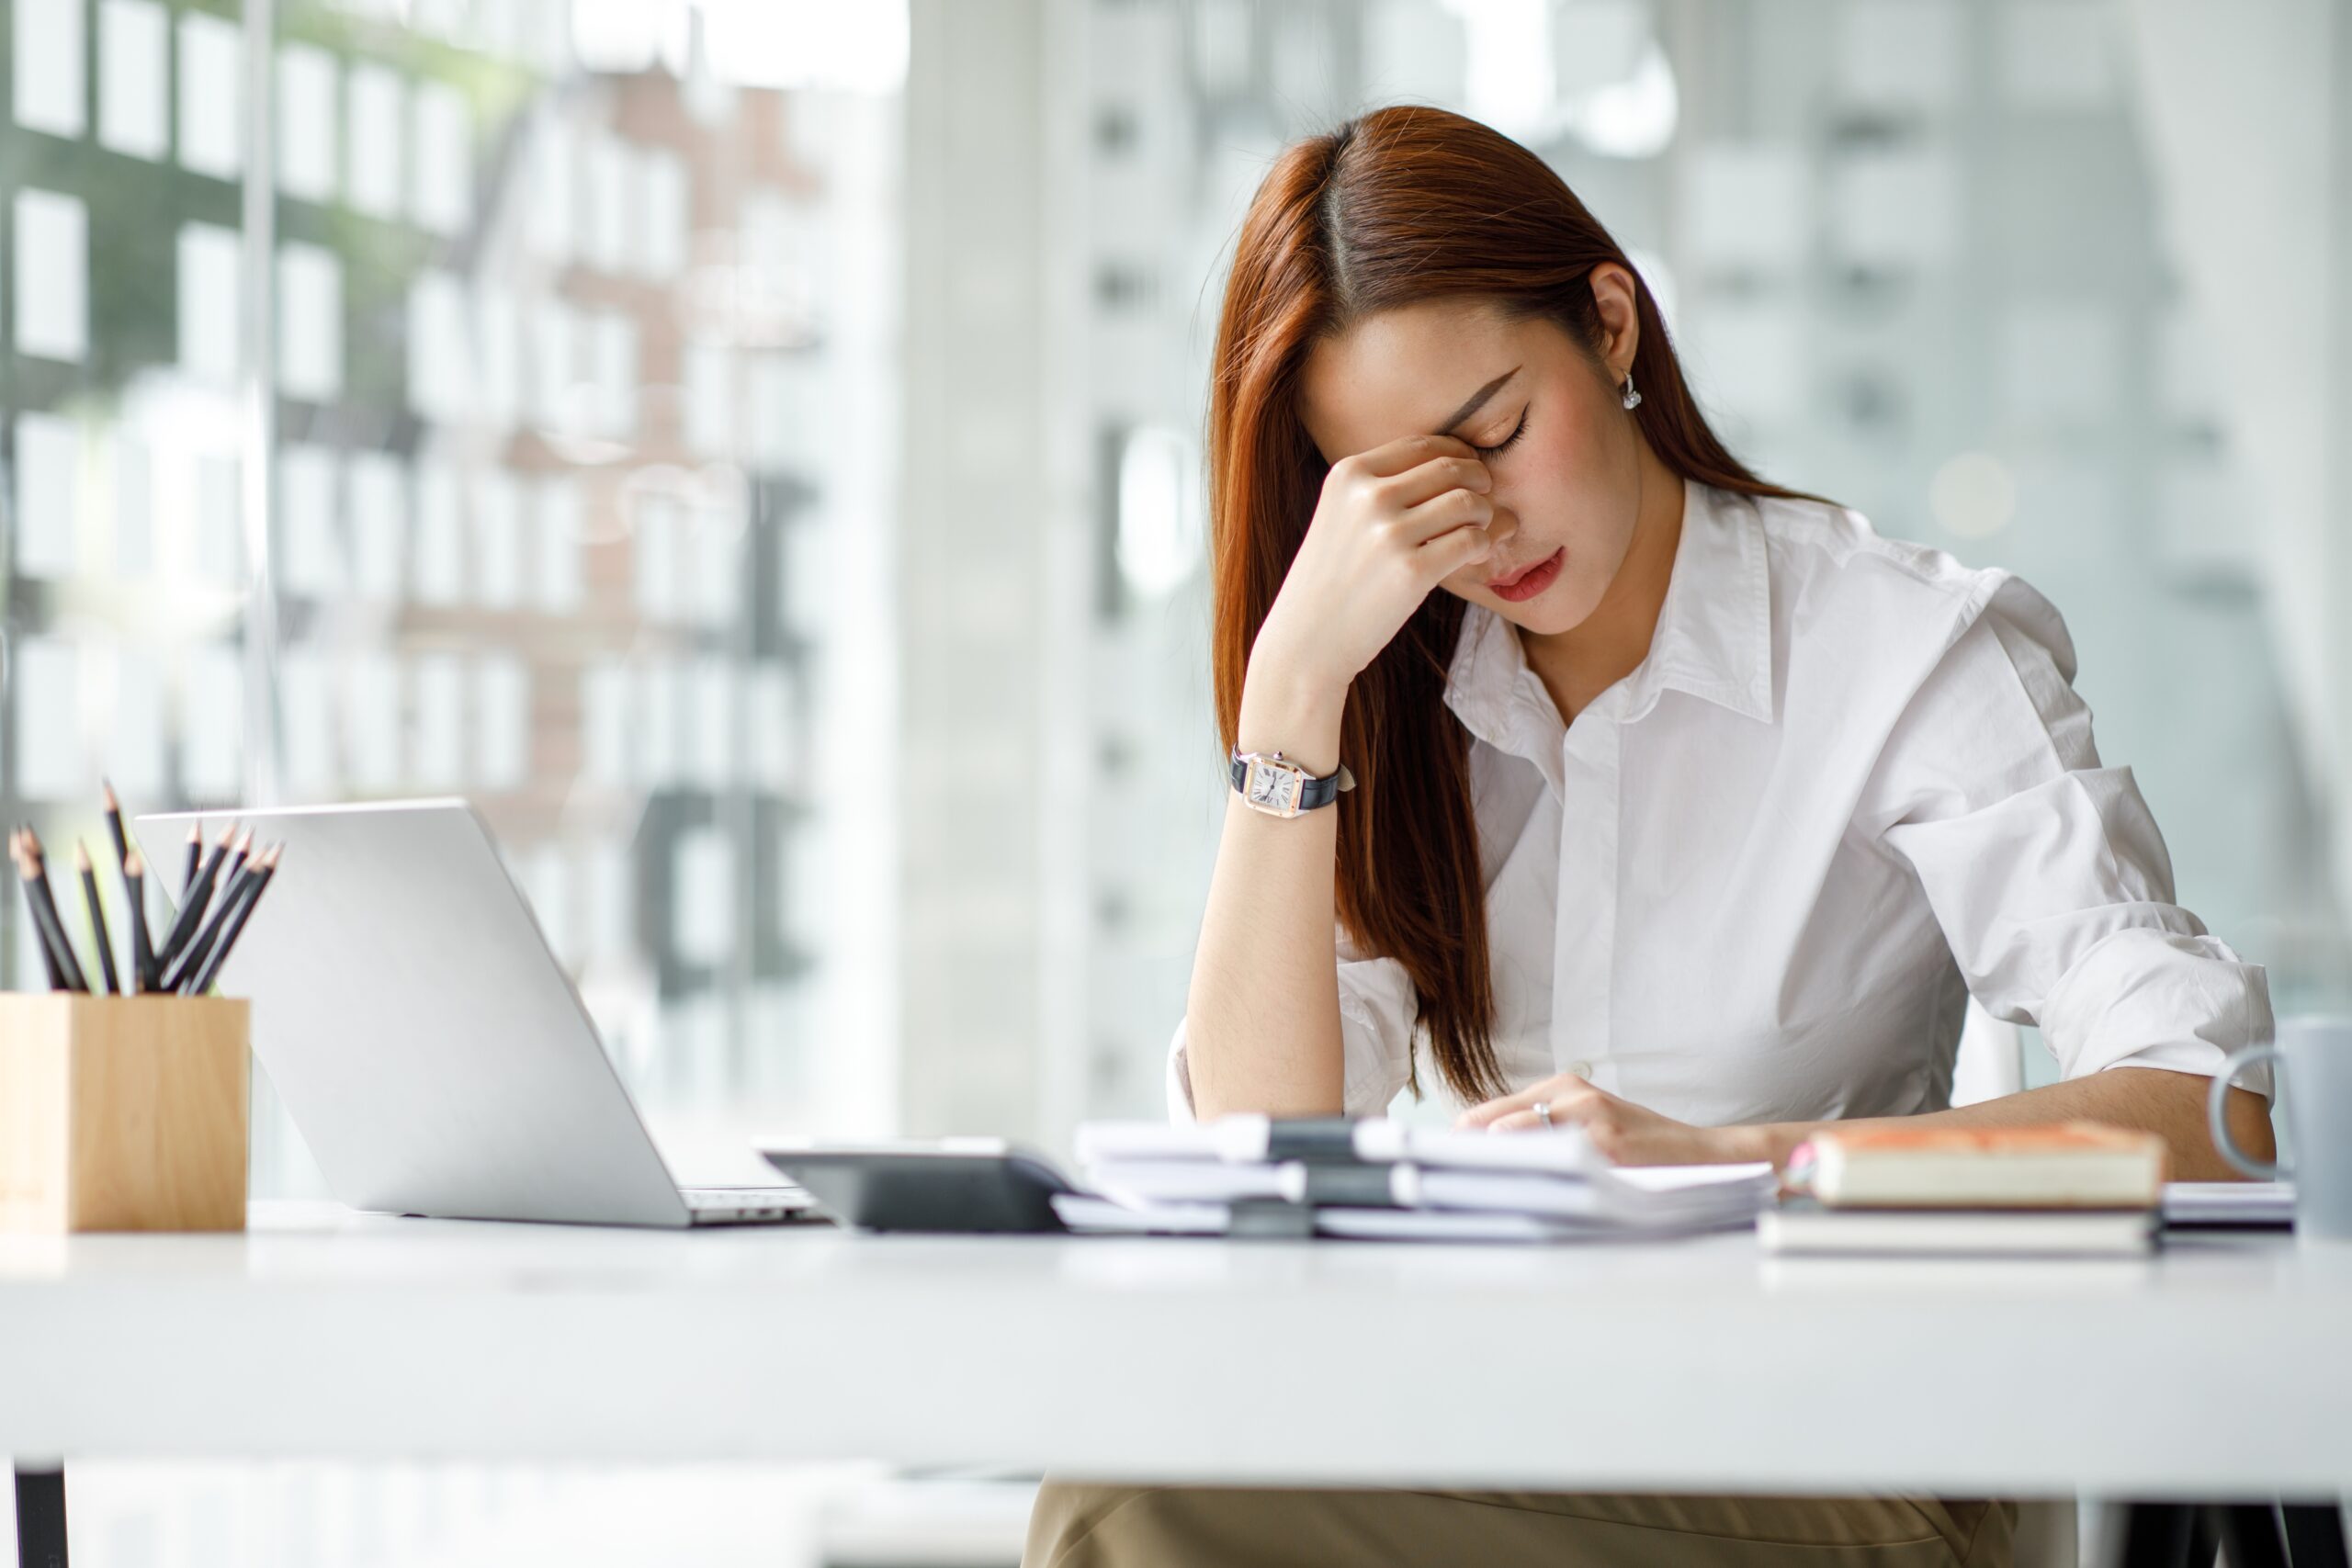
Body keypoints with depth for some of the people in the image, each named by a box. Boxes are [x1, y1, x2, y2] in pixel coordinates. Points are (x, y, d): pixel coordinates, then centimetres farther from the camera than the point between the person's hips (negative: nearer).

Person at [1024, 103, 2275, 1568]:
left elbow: (2211, 1104, -16)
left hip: (1825, 1436, -4)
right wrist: (1295, 679, -11)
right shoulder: (1399, 707, 10)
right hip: (1483, 1417, 4)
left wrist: (1724, 1153, -27)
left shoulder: (1910, 650, -4)